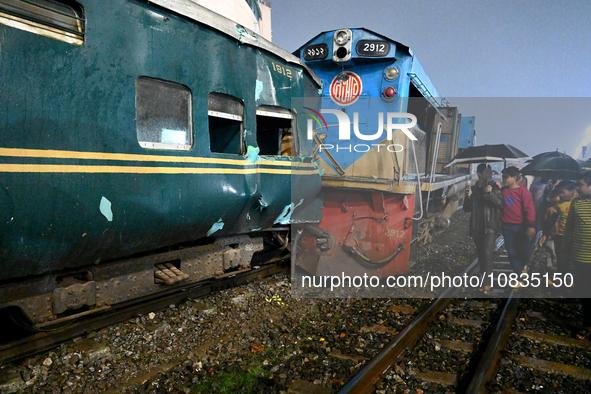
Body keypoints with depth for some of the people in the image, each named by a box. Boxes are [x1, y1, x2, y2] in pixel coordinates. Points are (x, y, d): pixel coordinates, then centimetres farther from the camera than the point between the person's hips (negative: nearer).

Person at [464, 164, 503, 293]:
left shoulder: (494, 188, 1)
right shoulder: (473, 189, 9)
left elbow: (500, 204, -10)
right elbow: (467, 209, 8)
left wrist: (490, 194, -24)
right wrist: (468, 197, -10)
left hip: (490, 227, -3)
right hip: (476, 227, 4)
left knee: (487, 253, -12)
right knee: (480, 253, 10)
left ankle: (487, 282, -8)